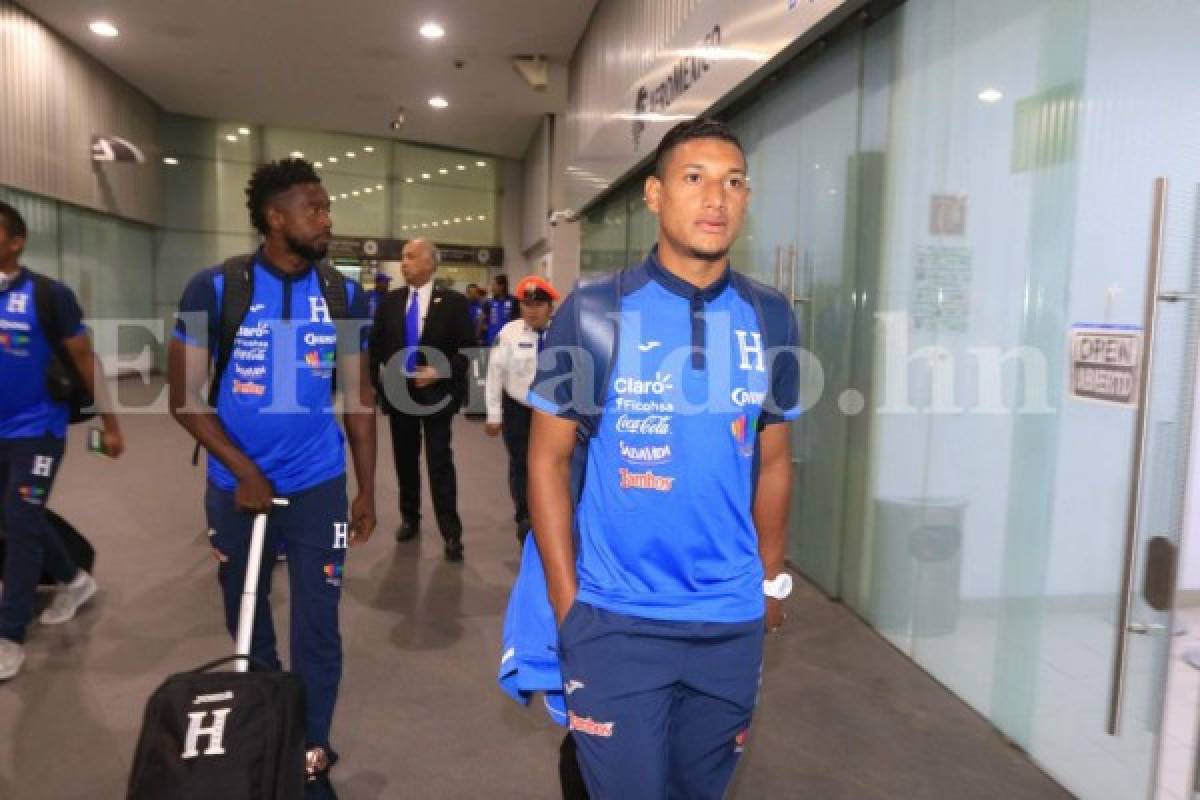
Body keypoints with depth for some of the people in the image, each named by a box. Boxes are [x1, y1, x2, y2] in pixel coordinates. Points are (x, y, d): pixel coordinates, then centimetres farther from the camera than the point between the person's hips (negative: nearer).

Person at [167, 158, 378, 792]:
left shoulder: (345, 296, -3)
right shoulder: (215, 288, -10)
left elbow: (359, 397, 3)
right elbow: (184, 395, -8)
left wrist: (366, 490, 2)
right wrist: (244, 471, -14)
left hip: (318, 487, 1)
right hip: (235, 488, 0)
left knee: (318, 630, 5)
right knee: (246, 623, 18)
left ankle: (312, 756, 25)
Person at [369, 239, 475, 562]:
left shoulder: (453, 301, -6)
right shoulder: (390, 301, 6)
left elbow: (468, 348, -7)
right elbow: (376, 343, 12)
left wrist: (441, 372, -18)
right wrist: (379, 372, -3)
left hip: (436, 393, -4)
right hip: (398, 392, 4)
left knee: (440, 463, -3)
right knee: (405, 460, 14)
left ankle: (451, 534, 3)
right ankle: (410, 518, 31)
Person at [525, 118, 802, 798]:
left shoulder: (771, 319, 1)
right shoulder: (595, 312, -9)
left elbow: (773, 461, 8)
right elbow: (549, 457, -6)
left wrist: (772, 581, 10)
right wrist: (566, 600, -7)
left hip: (733, 622, 4)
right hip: (615, 620, -3)